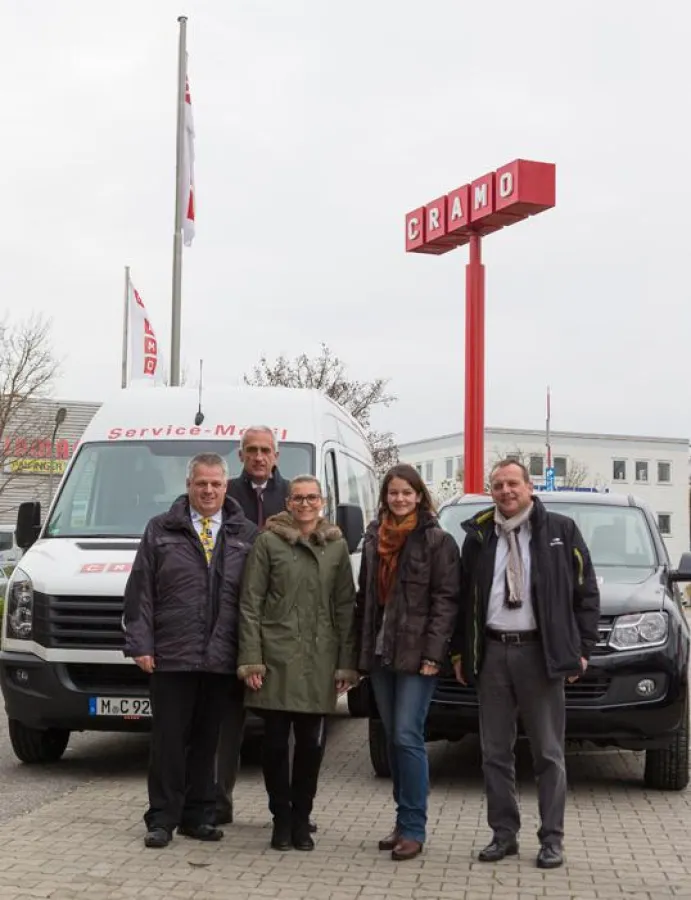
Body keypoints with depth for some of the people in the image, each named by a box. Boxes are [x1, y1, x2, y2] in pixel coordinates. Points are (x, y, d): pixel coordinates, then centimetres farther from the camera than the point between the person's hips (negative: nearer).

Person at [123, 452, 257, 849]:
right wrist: (140, 644, -5)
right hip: (171, 656, -1)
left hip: (221, 659, 2)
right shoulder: (161, 531, 5)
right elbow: (140, 592, 3)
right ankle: (162, 818, 9)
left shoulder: (247, 535, 8)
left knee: (207, 741, 10)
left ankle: (198, 816, 19)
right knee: (169, 739, 2)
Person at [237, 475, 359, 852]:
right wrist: (250, 658, -8)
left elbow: (346, 607, 7)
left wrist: (346, 663, 2)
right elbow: (250, 603, -1)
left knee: (311, 743, 7)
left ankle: (301, 818, 21)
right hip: (276, 658, -2)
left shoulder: (337, 546, 8)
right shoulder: (268, 542, 1)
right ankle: (281, 817, 19)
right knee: (275, 742, 4)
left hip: (320, 661, 2)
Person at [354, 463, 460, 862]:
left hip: (416, 654, -6)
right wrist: (361, 649, 9)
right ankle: (404, 821, 18)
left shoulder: (437, 541, -5)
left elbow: (446, 600, -9)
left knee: (407, 737, -9)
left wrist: (434, 653, -16)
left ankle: (413, 828, -2)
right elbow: (365, 596, 15)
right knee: (393, 739, 10)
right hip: (380, 653, 6)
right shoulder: (374, 538, 12)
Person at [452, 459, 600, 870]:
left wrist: (582, 648, -3)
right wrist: (461, 650, 9)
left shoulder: (560, 530, 2)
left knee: (549, 752, 3)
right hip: (493, 652, 3)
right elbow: (464, 597, 13)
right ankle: (504, 834, 18)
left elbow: (586, 592, 2)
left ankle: (552, 839, 12)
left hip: (540, 652, -3)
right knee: (496, 751, 8)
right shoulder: (478, 536, 9)